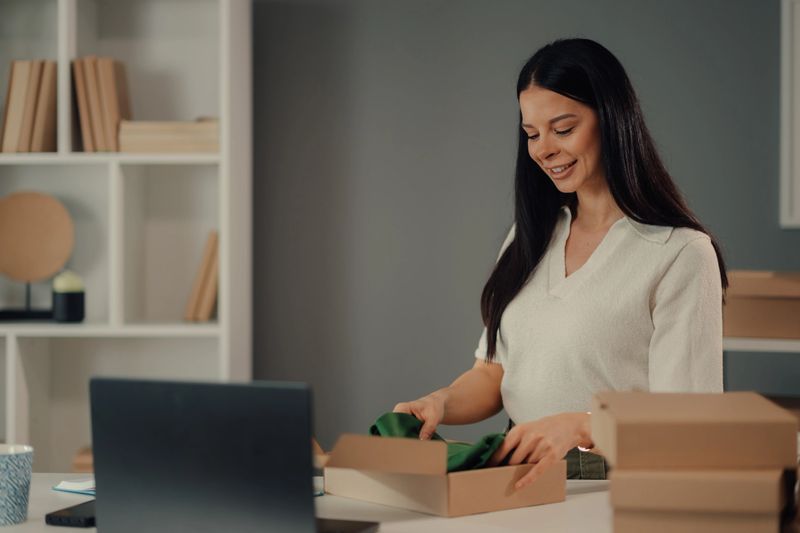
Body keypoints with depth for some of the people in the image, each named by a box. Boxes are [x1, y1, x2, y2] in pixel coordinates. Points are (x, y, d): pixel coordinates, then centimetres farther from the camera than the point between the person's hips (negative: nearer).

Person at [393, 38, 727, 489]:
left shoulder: (681, 254, -6)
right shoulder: (532, 237, 18)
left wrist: (579, 426, -27)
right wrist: (441, 403, -4)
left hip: (623, 486, -6)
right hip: (523, 479, 6)